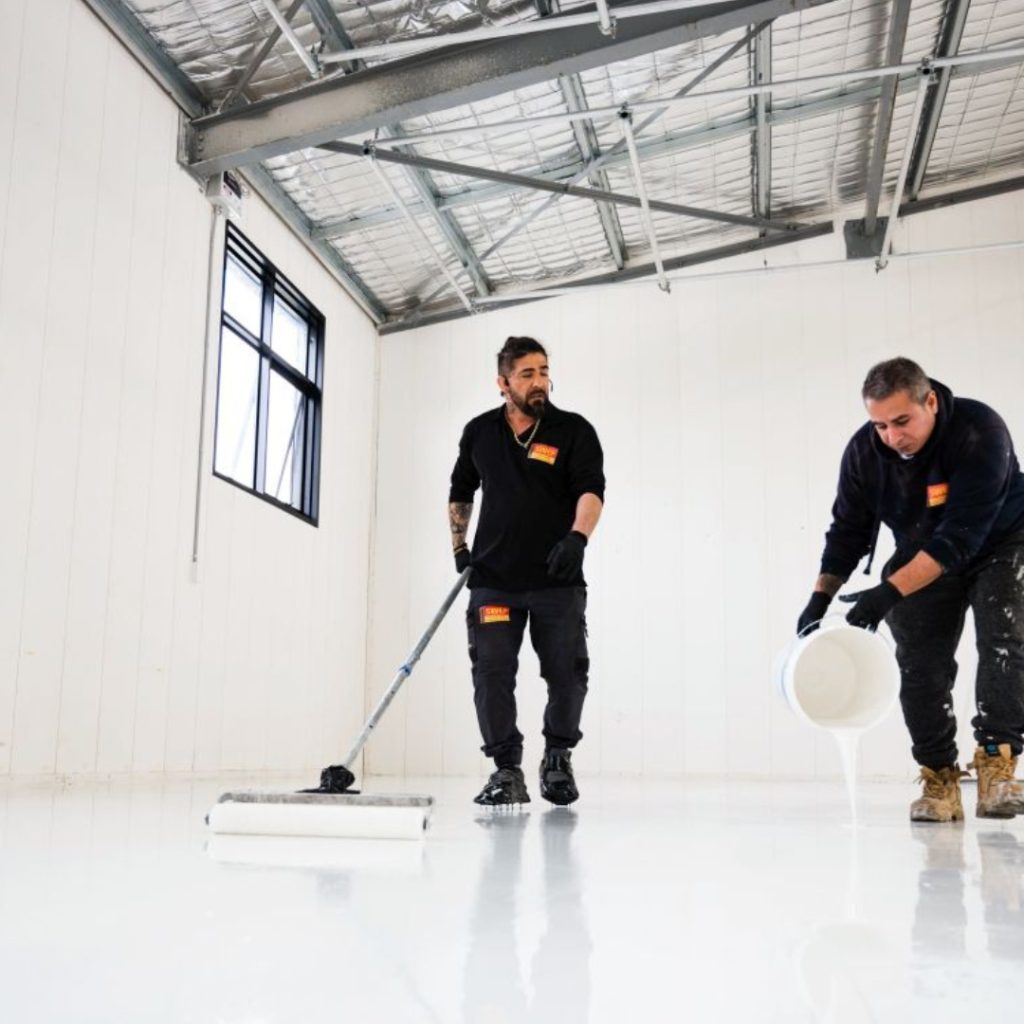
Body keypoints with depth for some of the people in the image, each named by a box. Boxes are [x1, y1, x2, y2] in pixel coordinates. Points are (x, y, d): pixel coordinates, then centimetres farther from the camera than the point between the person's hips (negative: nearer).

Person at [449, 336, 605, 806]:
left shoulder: (574, 431, -1)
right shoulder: (479, 432, 9)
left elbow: (591, 490, -14)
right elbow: (460, 493, 23)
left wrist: (577, 537, -32)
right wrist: (459, 547, 14)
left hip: (558, 579, -2)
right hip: (493, 578, 2)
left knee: (567, 674, 0)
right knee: (491, 674, -5)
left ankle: (558, 759, 25)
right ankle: (507, 770, 7)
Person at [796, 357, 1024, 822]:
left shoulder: (981, 431, -33)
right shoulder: (863, 451, -19)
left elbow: (961, 535, -38)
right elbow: (849, 529, -6)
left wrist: (890, 592, -44)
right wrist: (821, 596, -17)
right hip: (922, 557, 4)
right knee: (919, 664, -6)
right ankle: (939, 779, 3)